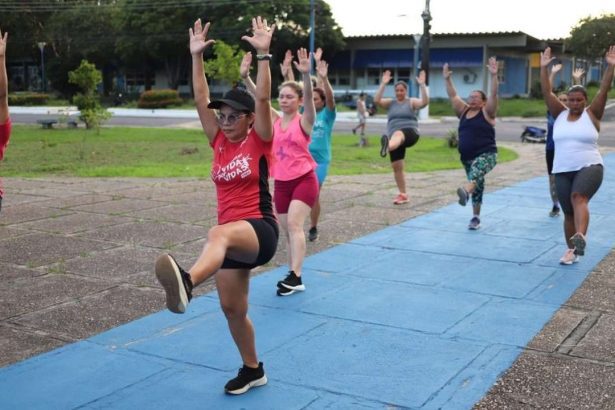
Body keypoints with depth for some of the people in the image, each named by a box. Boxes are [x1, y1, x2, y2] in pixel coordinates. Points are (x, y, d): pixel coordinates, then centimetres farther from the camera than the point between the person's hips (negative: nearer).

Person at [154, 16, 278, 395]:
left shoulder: (260, 141, -2)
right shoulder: (219, 142, 11)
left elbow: (263, 99, -16)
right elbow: (201, 100, 5)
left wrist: (263, 54, -21)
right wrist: (197, 55, 0)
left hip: (260, 229, -7)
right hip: (233, 238, 7)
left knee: (219, 234, -41)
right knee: (232, 308, 11)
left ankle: (186, 282, -73)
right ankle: (253, 370, 32)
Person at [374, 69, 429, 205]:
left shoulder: (412, 102, 6)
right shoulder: (390, 103, 14)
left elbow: (425, 102, -13)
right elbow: (376, 100, -3)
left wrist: (422, 85, -18)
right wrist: (383, 84, -8)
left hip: (410, 133, -5)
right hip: (395, 138, 5)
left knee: (398, 134, -41)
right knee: (396, 167, 2)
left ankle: (387, 146, -77)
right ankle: (403, 195, 13)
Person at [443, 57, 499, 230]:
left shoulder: (487, 112, -3)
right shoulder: (464, 111, 12)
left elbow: (493, 95, -16)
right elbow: (453, 96, 12)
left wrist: (493, 76, -26)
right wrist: (447, 79, 4)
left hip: (486, 154, -7)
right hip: (467, 157, 7)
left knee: (476, 172, -37)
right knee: (477, 185, 13)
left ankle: (465, 190, -66)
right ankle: (476, 217, 18)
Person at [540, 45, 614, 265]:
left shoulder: (592, 115, 0)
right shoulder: (560, 114, 7)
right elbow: (547, 92, 0)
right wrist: (543, 68, -7)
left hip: (590, 167, -4)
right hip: (562, 171, 4)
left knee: (579, 197, -31)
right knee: (569, 212, 8)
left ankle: (580, 238, -49)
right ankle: (571, 250, 21)